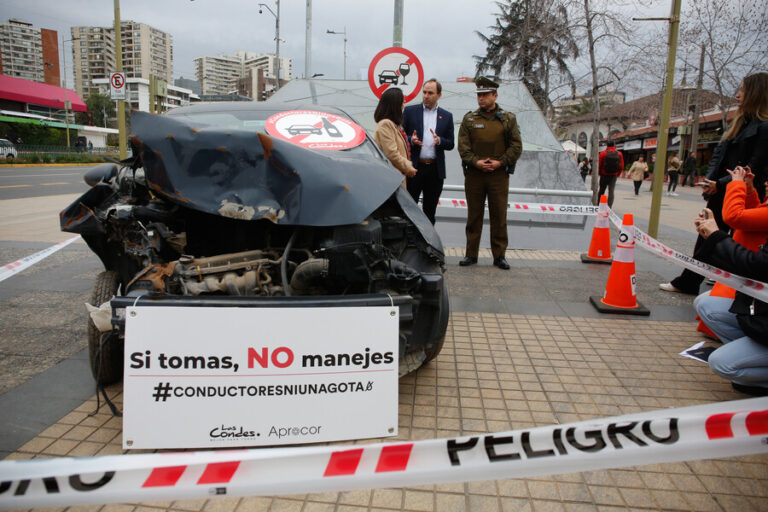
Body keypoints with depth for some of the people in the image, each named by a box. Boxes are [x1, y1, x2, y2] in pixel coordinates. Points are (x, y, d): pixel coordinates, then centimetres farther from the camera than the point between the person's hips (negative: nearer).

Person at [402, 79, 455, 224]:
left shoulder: (446, 116, 10)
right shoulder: (410, 111, 5)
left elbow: (450, 144, 8)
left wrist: (439, 140, -13)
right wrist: (411, 140, -17)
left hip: (435, 170, 2)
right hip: (414, 168, -2)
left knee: (430, 210, 9)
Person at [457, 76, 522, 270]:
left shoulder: (508, 119, 6)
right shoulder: (469, 119, 8)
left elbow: (516, 146, 2)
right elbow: (463, 145, 1)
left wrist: (500, 162, -11)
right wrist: (475, 162, -14)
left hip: (499, 174, 0)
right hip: (474, 174, 1)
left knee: (499, 216, 3)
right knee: (473, 215, 6)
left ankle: (499, 256, 12)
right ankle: (471, 254, 15)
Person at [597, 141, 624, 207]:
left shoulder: (603, 153, -7)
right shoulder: (619, 154, -1)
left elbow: (599, 164, -4)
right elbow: (622, 166, 2)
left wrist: (599, 173, 11)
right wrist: (618, 174, 15)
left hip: (604, 174, -1)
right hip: (614, 175, 1)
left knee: (601, 190, 11)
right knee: (611, 191, 0)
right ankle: (609, 207, -7)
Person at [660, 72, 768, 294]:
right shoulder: (739, 123, 14)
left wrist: (721, 184, -19)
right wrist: (710, 179, -4)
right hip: (719, 194, 8)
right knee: (706, 238, 13)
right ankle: (687, 282, 21)